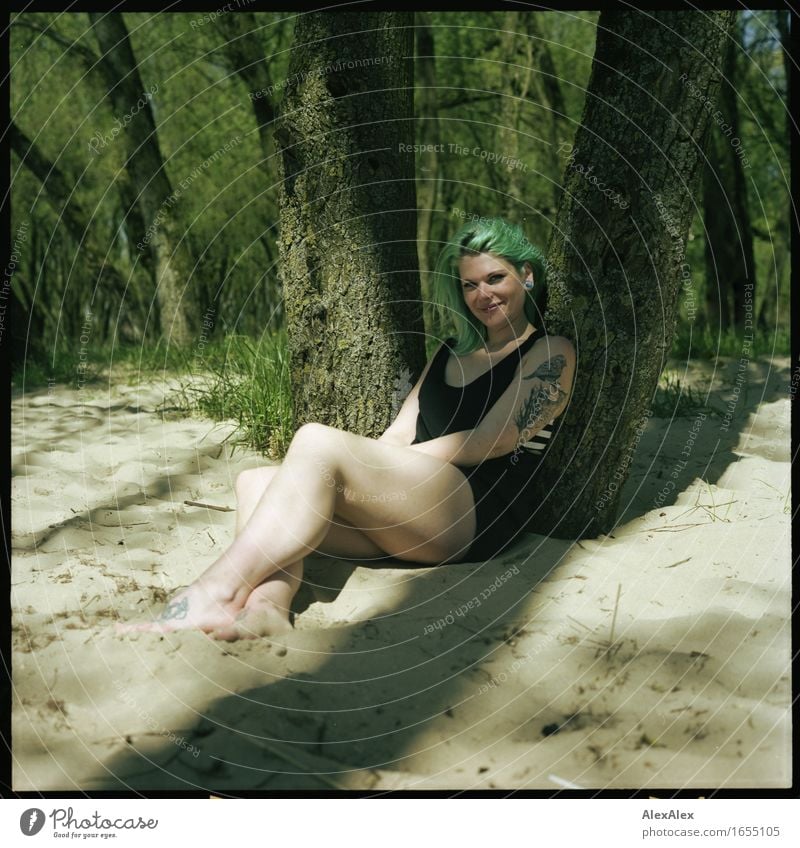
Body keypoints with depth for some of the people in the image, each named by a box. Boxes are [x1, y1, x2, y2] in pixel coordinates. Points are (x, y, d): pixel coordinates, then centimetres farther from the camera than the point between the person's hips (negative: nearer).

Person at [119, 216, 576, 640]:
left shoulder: (550, 353, 6)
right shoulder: (451, 352, 28)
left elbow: (491, 440, -6)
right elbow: (398, 436, 18)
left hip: (481, 511, -7)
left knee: (318, 441, -28)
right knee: (258, 480, -13)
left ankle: (215, 594, -36)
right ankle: (267, 606, -43)